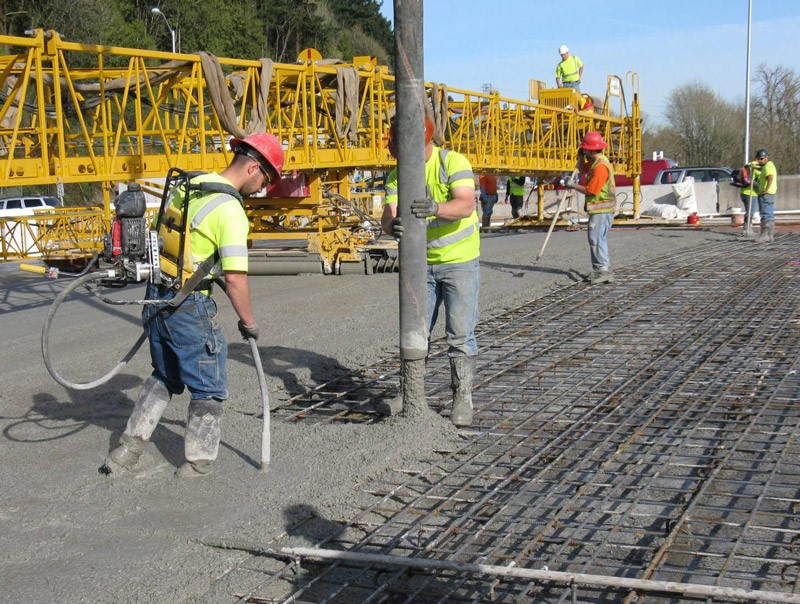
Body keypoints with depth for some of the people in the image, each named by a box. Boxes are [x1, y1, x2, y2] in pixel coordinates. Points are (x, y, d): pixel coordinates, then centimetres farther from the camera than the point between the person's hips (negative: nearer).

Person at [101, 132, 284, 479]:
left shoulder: (188, 186, 7)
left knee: (165, 377, 25)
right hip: (189, 307, -8)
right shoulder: (230, 210, -19)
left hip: (156, 298, 8)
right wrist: (248, 322, -8)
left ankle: (130, 448, 25)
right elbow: (235, 279, -23)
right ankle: (198, 462, 20)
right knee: (209, 389, 10)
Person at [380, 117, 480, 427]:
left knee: (460, 334, -3)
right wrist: (392, 224, -37)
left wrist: (436, 208, -49)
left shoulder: (453, 163, -14)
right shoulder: (397, 176, 1)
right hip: (421, 263, 5)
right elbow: (389, 213, -11)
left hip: (460, 262, -5)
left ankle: (463, 398, 6)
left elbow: (466, 204, -29)